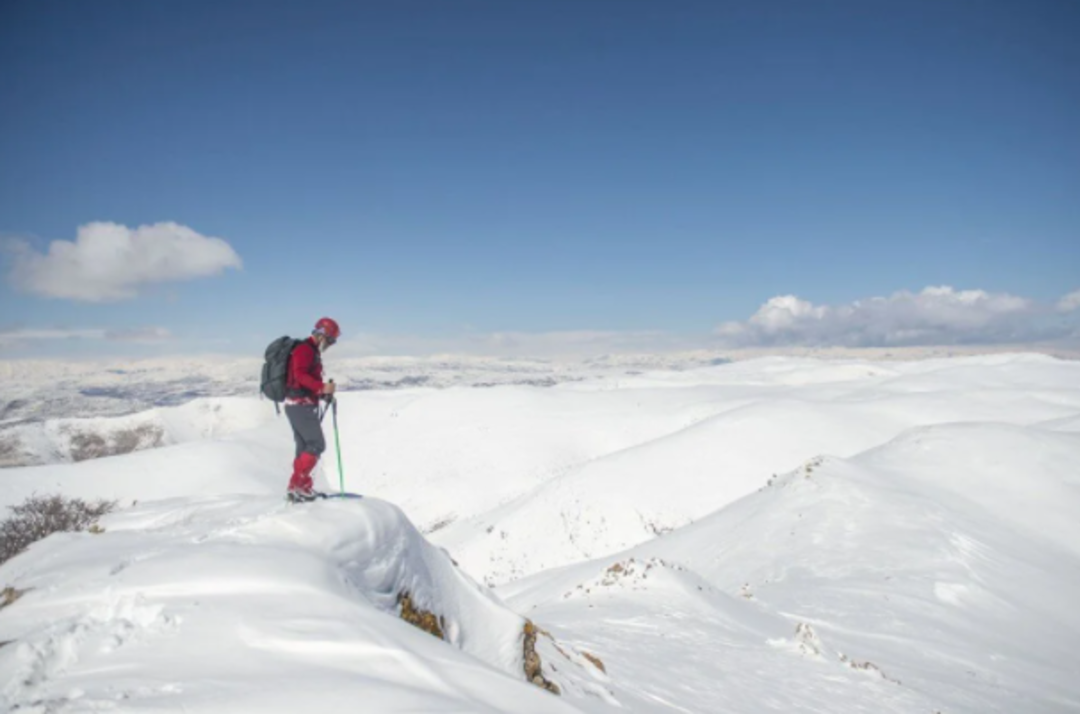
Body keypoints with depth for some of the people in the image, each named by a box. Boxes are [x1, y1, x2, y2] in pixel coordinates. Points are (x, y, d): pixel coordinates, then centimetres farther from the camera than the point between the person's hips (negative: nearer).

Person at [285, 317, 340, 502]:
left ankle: (301, 487, 17)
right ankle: (296, 485, -8)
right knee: (317, 445, -9)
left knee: (305, 447, 12)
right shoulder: (305, 349, -11)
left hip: (302, 405, 10)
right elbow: (300, 375, -24)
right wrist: (322, 387, -31)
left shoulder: (312, 352, 21)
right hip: (301, 405, -10)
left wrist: (324, 392, 10)